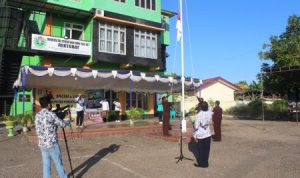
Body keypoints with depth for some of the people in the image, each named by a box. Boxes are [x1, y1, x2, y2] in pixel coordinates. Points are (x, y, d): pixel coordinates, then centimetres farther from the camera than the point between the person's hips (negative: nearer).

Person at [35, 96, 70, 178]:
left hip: (42, 144, 6)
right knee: (58, 163, 9)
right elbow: (62, 124, -7)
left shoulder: (37, 115, 5)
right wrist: (68, 122, 14)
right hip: (52, 144, -6)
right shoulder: (51, 114, -15)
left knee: (46, 165, 11)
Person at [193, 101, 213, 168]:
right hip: (208, 135, 5)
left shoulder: (199, 115, -21)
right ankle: (205, 163, 27)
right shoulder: (210, 113, -6)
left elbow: (196, 126, -19)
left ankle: (202, 163, 20)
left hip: (200, 136, -5)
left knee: (201, 150, 10)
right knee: (206, 150, 15)